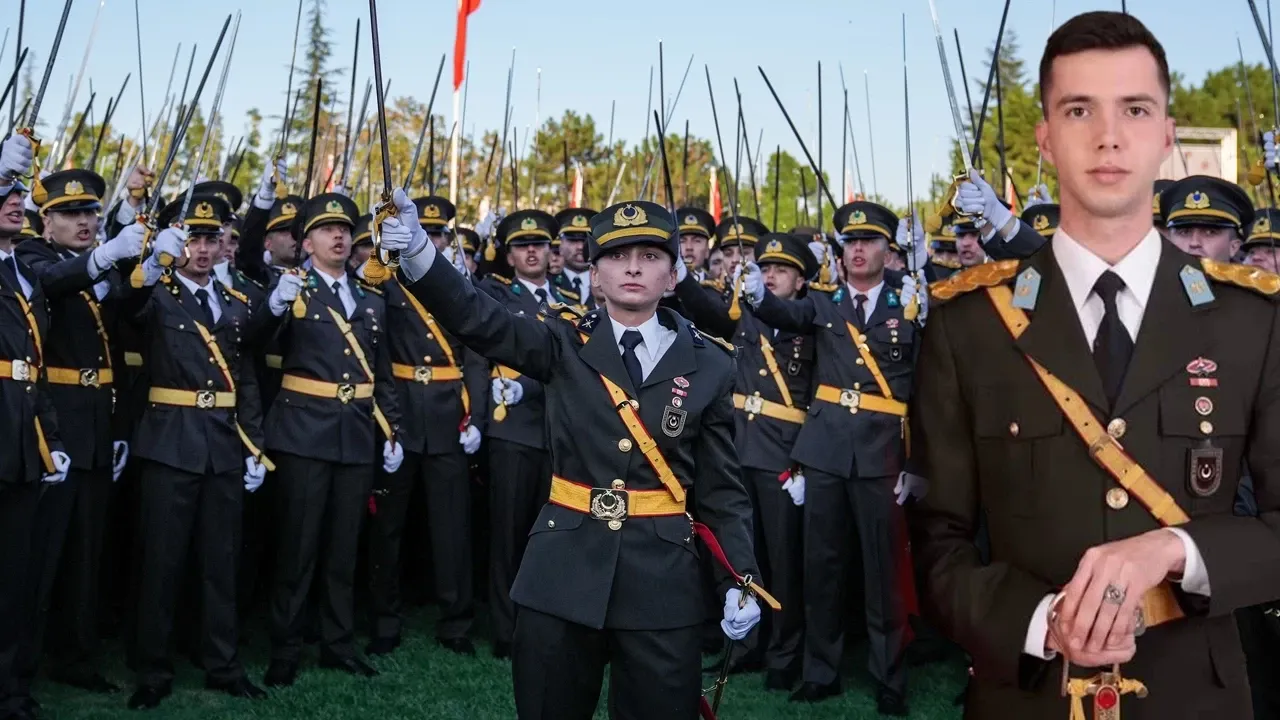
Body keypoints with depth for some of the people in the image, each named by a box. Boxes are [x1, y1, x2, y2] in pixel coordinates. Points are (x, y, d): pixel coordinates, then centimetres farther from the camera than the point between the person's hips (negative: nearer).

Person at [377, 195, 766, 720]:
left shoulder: (709, 363, 1)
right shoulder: (565, 343, 0)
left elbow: (721, 486, 4)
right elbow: (476, 319, -15)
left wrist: (741, 579, -4)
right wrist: (417, 251, -32)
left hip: (662, 577, 0)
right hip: (563, 569, 0)